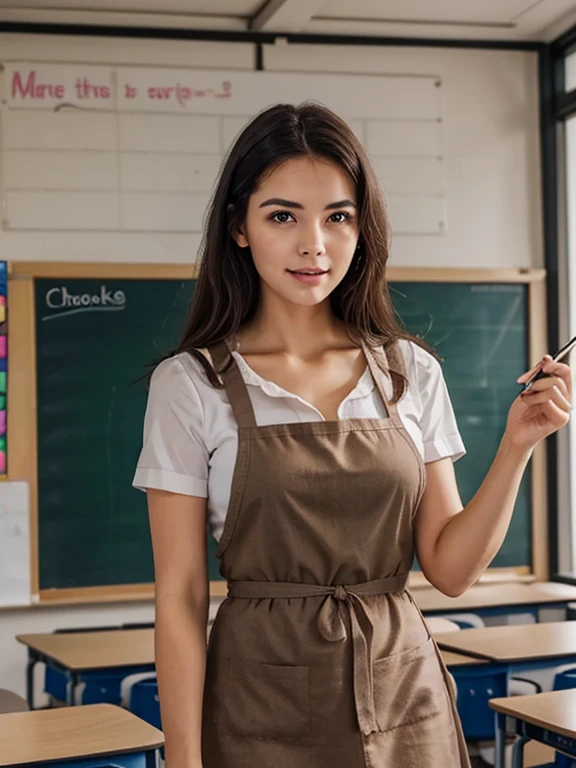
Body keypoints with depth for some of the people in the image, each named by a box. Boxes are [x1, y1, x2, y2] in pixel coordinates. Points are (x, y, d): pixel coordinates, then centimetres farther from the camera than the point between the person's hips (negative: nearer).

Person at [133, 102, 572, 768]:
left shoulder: (412, 372, 2)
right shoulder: (190, 386, -7)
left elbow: (449, 569, 1)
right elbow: (179, 596, -7)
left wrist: (516, 446, -10)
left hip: (404, 701, 3)